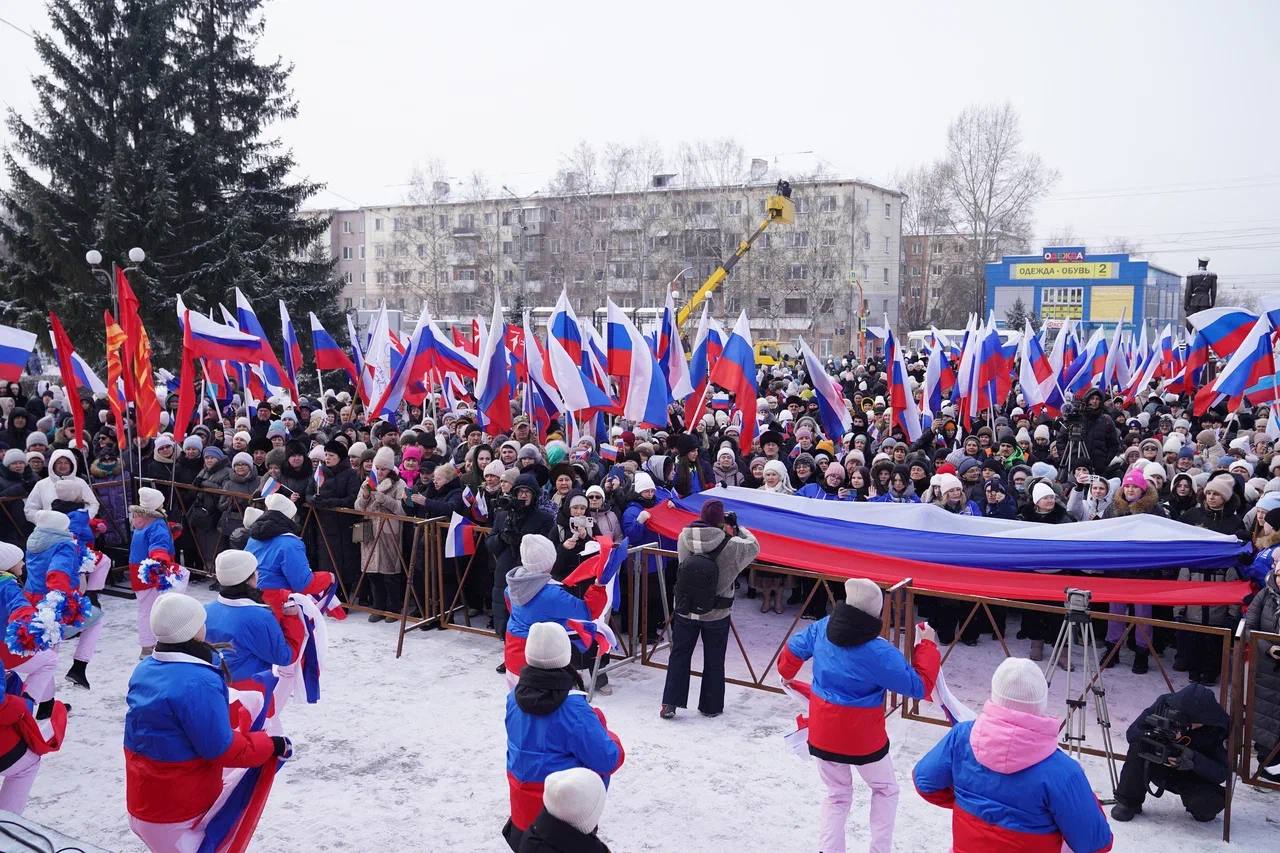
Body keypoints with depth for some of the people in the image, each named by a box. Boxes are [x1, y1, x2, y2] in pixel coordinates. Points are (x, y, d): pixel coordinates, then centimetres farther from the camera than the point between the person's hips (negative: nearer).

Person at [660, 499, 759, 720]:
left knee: (679, 655, 16)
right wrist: (737, 529, 11)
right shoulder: (730, 545, -20)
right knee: (714, 660, 15)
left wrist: (723, 532, 6)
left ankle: (669, 703, 15)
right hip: (717, 615, -2)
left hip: (685, 611, 2)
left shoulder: (683, 538, -13)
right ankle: (711, 706, 26)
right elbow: (753, 546, -2)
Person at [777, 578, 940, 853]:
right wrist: (928, 645, -5)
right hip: (863, 739, -5)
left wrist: (788, 676, 30)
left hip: (822, 734, 5)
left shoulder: (822, 628, -8)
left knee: (837, 795, 22)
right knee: (885, 790, 22)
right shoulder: (878, 652, -25)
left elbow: (793, 650, 9)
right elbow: (919, 686, -17)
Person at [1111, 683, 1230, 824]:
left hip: (1196, 777, -1)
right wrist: (1152, 736, -38)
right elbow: (1131, 732, -16)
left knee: (1210, 803, -31)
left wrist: (1194, 759, -41)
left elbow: (1223, 772, -22)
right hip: (1161, 768, 1)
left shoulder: (1220, 727, -22)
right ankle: (1128, 801, -11)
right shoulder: (1165, 704, -19)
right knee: (1139, 746, -27)